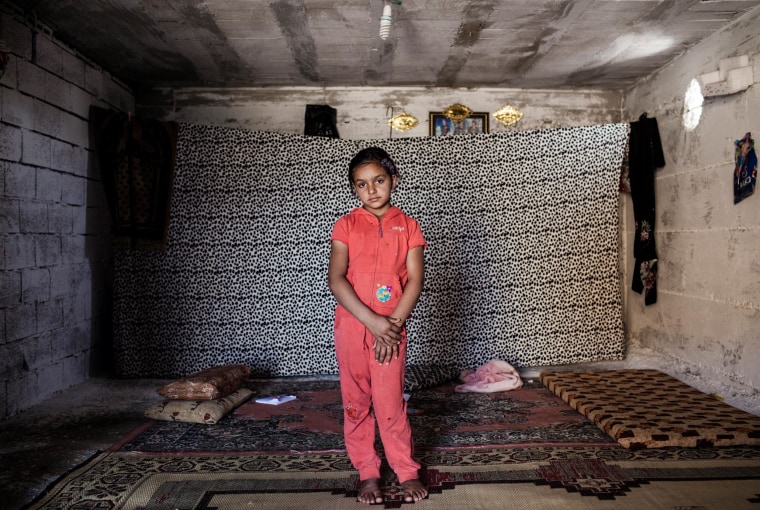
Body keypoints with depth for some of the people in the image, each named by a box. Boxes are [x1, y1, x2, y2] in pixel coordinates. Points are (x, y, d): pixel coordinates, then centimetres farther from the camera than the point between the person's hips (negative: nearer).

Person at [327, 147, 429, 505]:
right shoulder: (346, 225, 1)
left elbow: (415, 279, -2)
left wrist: (393, 324, -12)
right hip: (351, 325, 1)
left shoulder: (408, 226, 3)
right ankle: (367, 473, 22)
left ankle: (407, 471, 18)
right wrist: (373, 322, -15)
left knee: (390, 402, 1)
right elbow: (335, 279, -8)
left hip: (391, 327, -1)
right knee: (356, 402, 8)